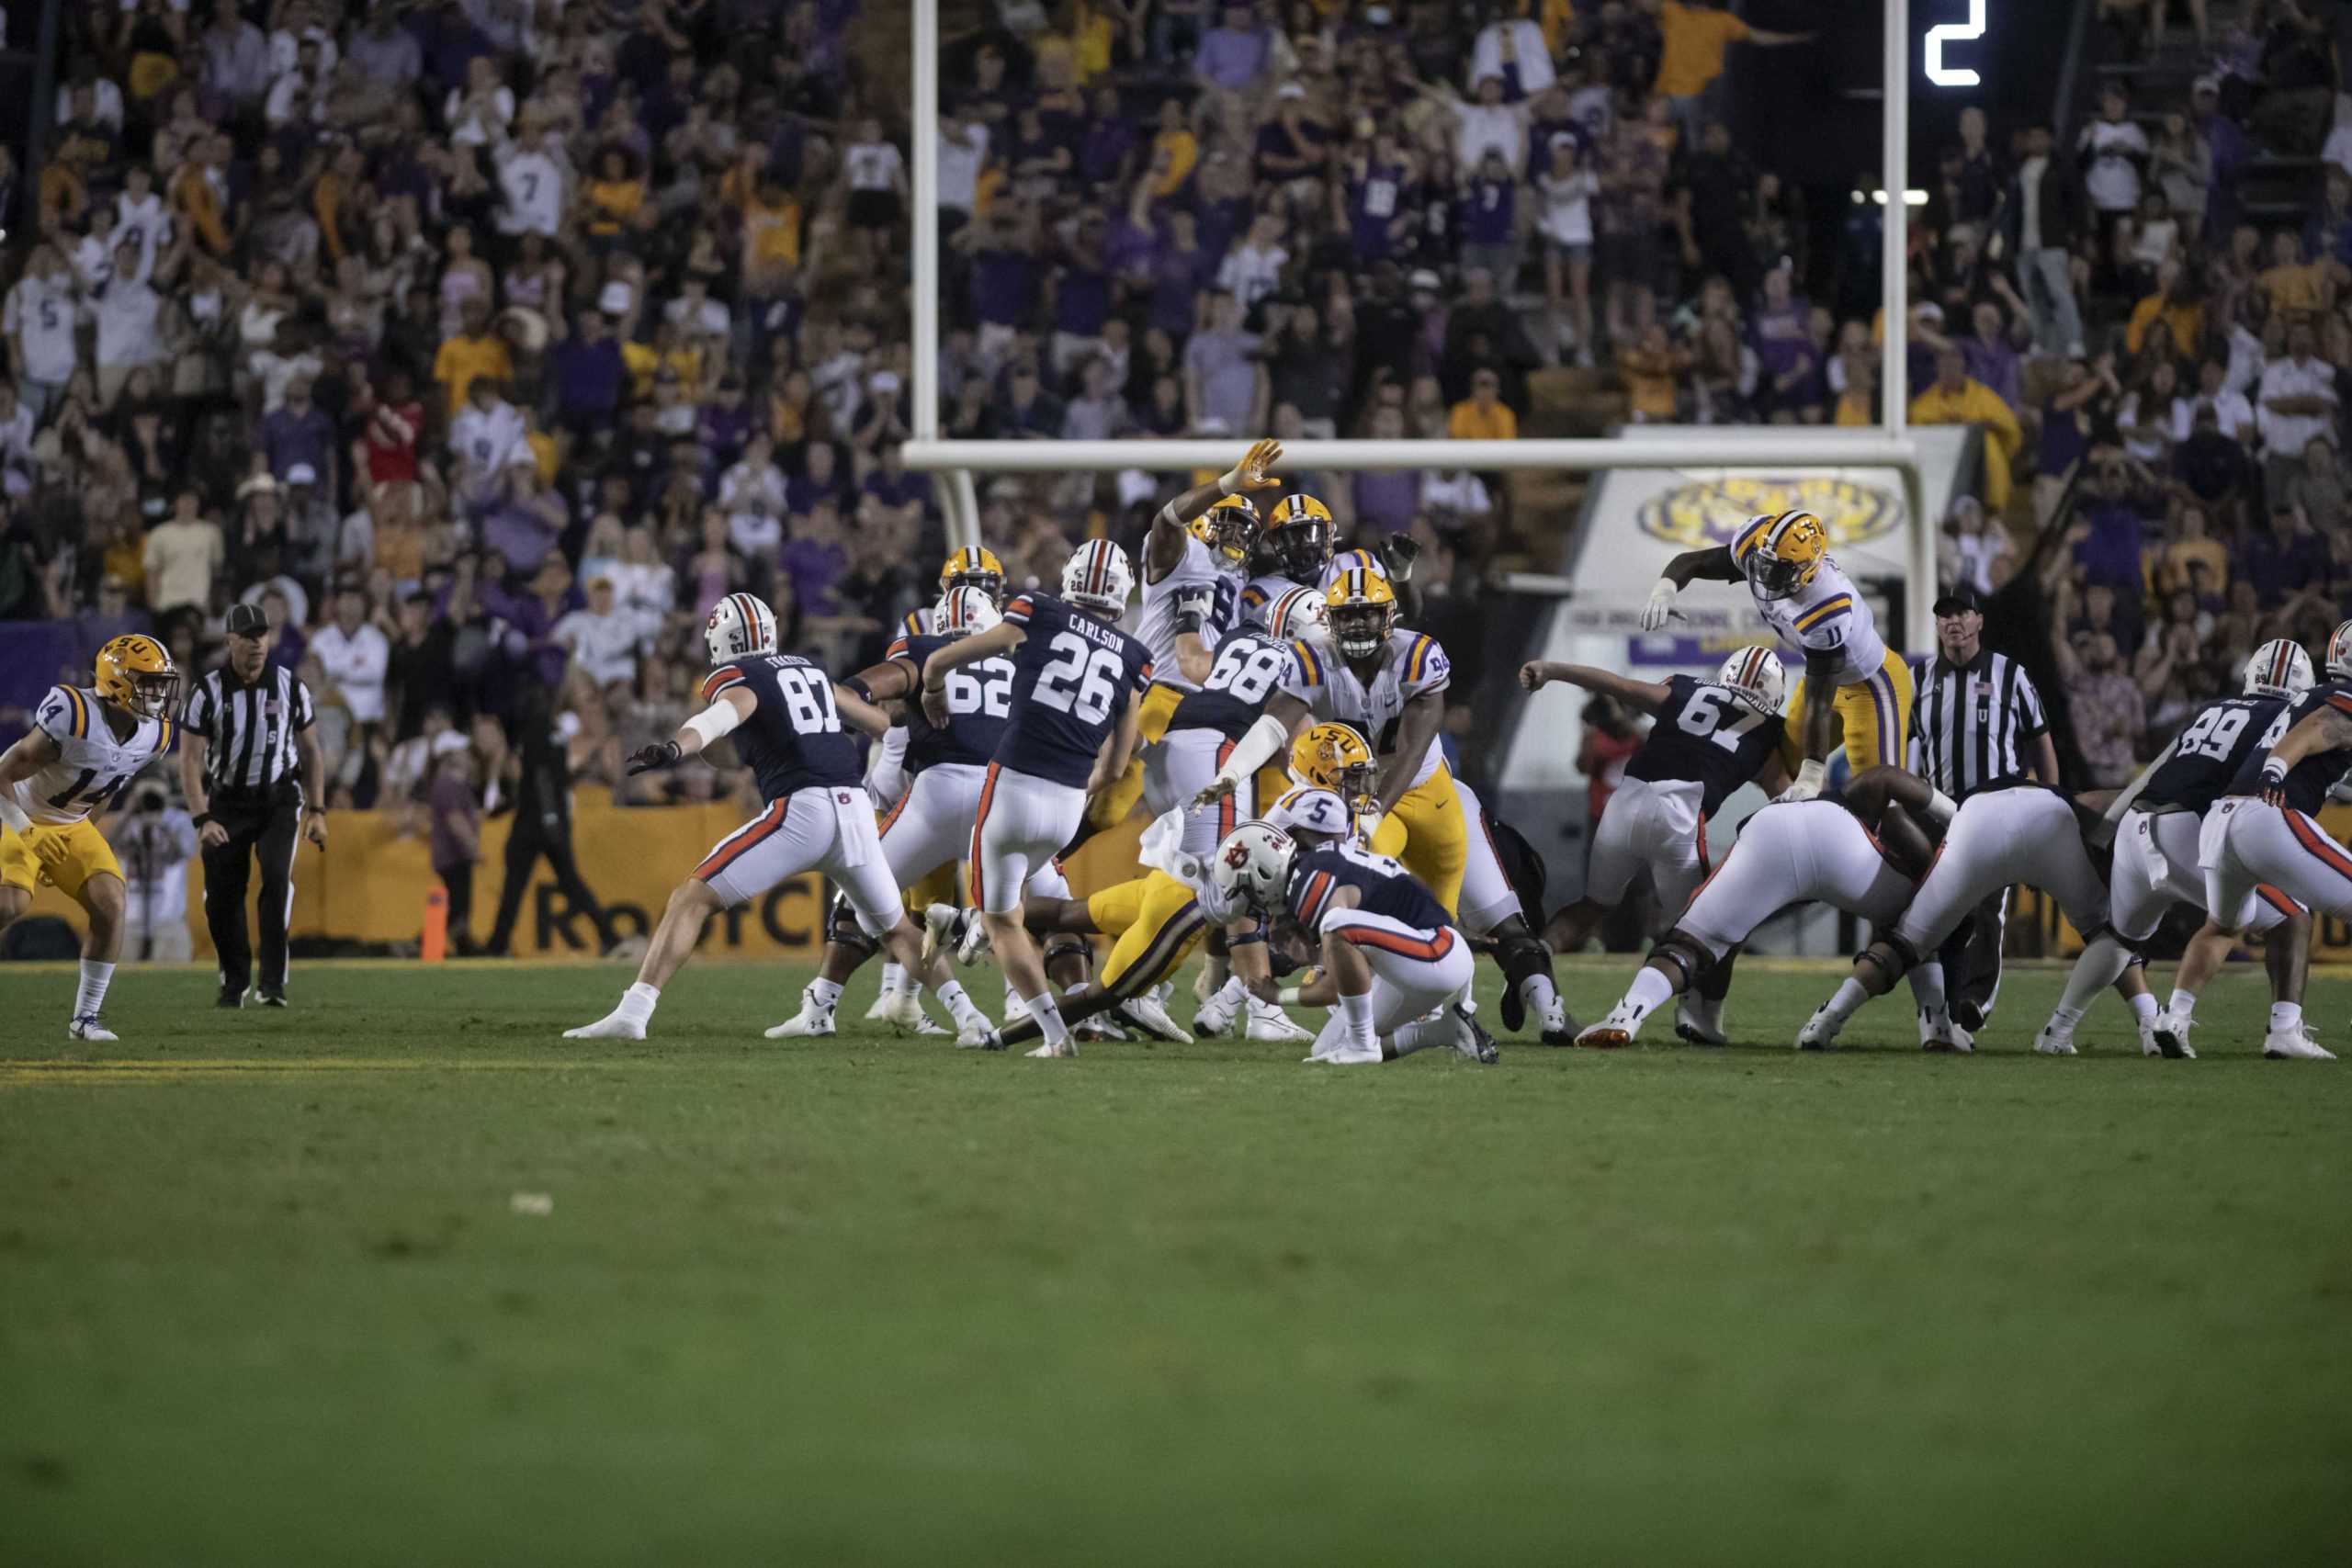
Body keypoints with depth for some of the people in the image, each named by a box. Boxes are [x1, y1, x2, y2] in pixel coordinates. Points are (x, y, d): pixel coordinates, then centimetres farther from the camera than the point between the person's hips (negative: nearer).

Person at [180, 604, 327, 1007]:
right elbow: (191, 760, -10)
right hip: (227, 802, 0)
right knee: (221, 896, -3)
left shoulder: (291, 687, -4)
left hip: (278, 799, 0)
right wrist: (202, 820, -20)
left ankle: (272, 981, -18)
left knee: (277, 876, -22)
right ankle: (234, 982, 19)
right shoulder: (209, 692, -9)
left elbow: (310, 752, 7)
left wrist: (317, 811, 3)